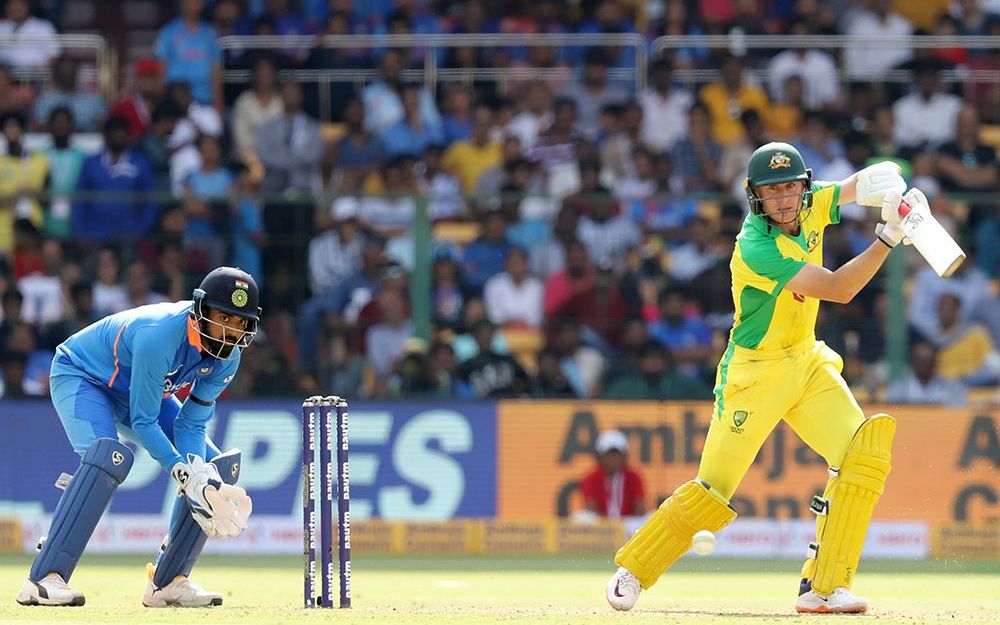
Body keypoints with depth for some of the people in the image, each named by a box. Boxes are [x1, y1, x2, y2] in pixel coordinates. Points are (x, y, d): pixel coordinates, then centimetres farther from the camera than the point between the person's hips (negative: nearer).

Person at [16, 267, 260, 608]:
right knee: (109, 456, -36)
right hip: (81, 376, -8)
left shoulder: (228, 356, -16)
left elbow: (191, 422, -12)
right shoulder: (159, 336, -39)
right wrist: (183, 471, -41)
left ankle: (168, 581, 3)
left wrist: (195, 469, -30)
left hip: (140, 389, 8)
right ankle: (44, 579, -38)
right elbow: (143, 421, -33)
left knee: (217, 467, -3)